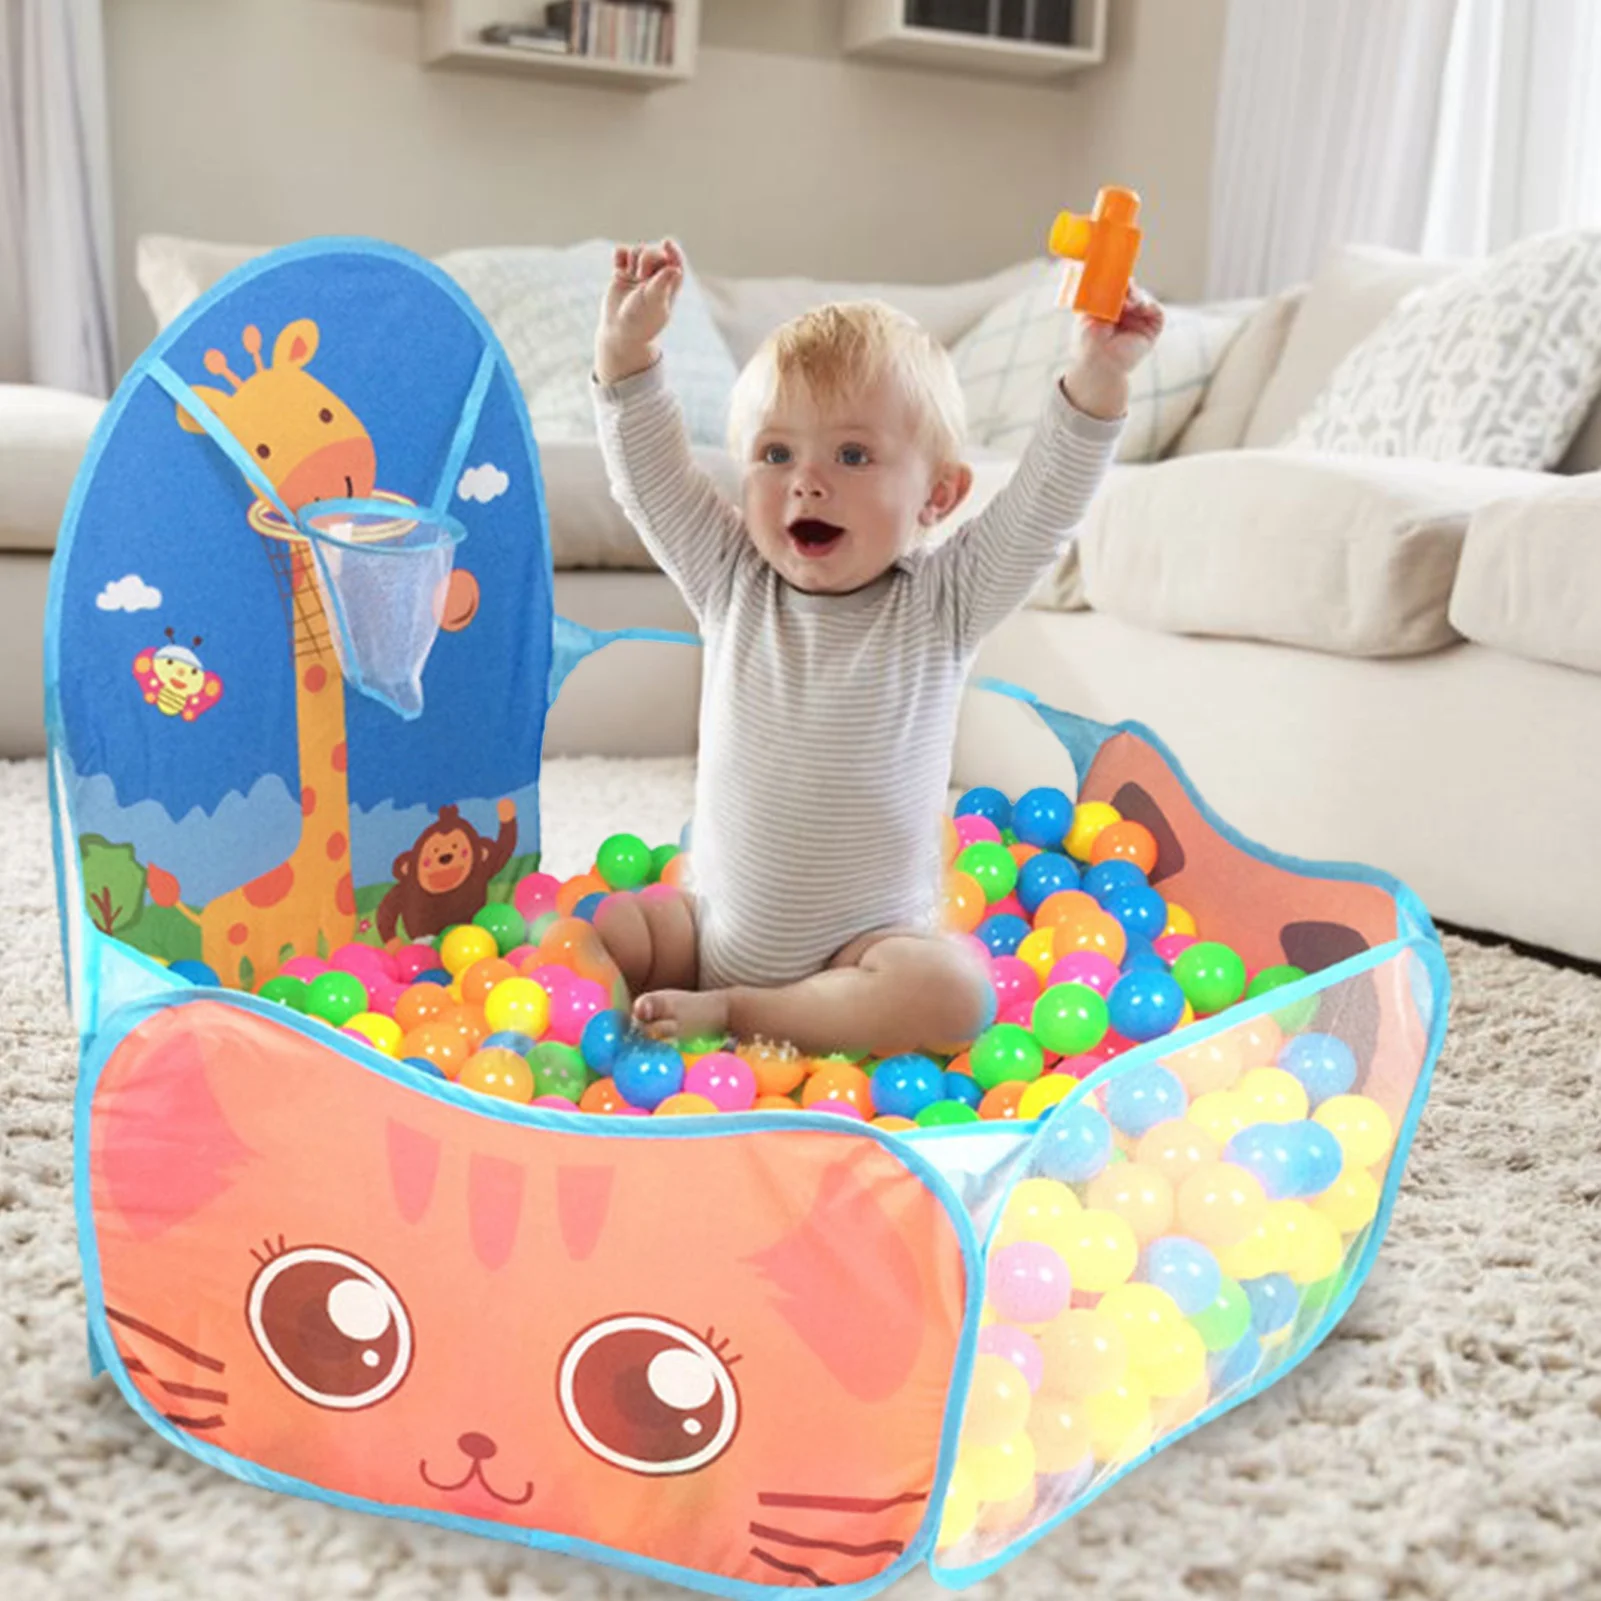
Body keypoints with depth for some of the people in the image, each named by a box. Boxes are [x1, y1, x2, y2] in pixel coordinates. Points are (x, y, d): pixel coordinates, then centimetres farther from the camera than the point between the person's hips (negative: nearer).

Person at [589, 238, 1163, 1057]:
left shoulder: (941, 603, -7)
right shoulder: (733, 584, 0)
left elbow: (1042, 505, -17)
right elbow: (651, 479, -7)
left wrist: (1098, 375, -31)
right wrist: (625, 351, -21)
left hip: (863, 943, -2)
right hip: (717, 922, 2)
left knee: (954, 990, -30)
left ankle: (731, 1014, -19)